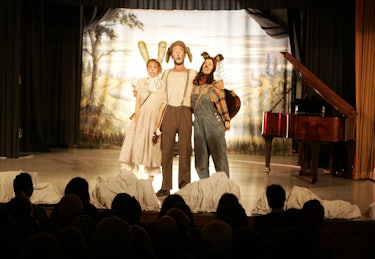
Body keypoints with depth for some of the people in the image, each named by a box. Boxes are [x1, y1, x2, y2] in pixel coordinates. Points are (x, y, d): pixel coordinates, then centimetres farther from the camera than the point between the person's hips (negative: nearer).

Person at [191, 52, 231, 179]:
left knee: (219, 154, -4)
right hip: (198, 123, 4)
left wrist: (226, 120, -1)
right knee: (200, 157, 5)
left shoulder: (216, 84, 1)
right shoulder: (195, 83, 12)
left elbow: (222, 103, 1)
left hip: (213, 122, -4)